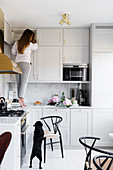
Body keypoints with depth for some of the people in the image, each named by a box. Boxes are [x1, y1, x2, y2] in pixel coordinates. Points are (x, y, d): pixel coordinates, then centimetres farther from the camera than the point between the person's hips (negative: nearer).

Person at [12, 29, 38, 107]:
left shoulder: (17, 43, 11)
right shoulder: (30, 44, -1)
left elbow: (13, 52, 18)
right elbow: (36, 47, 19)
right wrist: (34, 41, 32)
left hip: (17, 63, 5)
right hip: (25, 63, -5)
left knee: (19, 82, 6)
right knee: (24, 81, -8)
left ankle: (20, 98, 6)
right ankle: (21, 98, -19)